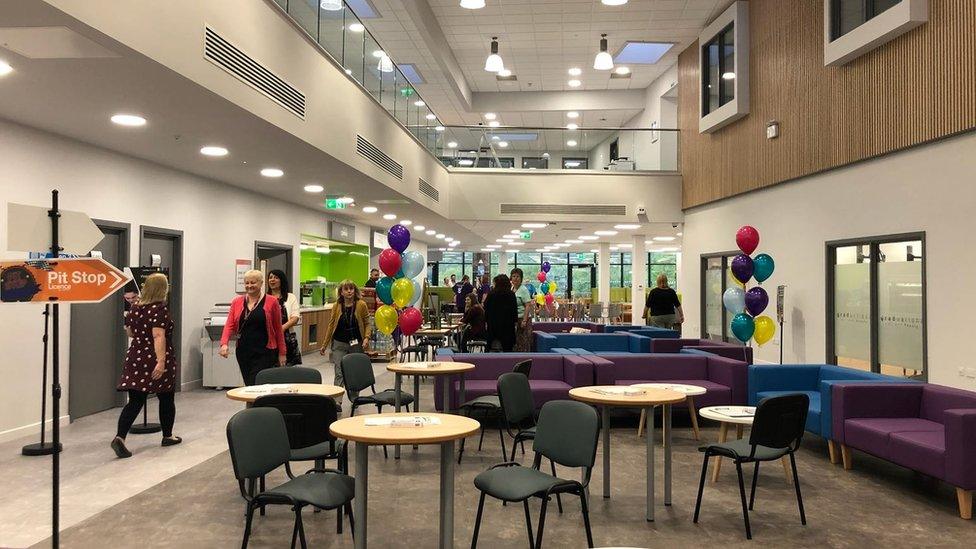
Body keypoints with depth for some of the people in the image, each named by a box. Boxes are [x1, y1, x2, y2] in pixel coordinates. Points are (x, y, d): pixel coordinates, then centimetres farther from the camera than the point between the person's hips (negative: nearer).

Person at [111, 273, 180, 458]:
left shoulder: (135, 308, 7)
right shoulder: (160, 309, -14)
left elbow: (130, 333, 19)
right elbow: (158, 336, -23)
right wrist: (161, 361, -27)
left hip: (136, 359, 5)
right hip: (156, 361, -5)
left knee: (135, 401, 4)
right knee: (166, 399, 14)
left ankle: (120, 437, -14)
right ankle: (167, 436, 27)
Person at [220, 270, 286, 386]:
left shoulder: (271, 302, -2)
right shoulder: (237, 302, 7)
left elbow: (278, 329, 1)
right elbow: (230, 325, 1)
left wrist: (282, 352, 3)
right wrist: (224, 343, -16)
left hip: (264, 353, -4)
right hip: (243, 352, 4)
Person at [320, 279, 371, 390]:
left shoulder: (361, 305, -5)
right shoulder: (337, 306, -1)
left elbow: (367, 323, 1)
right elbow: (331, 325, 5)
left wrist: (366, 338, -16)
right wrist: (324, 345, 6)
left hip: (356, 344, 0)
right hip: (339, 344, 0)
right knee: (339, 373, -8)